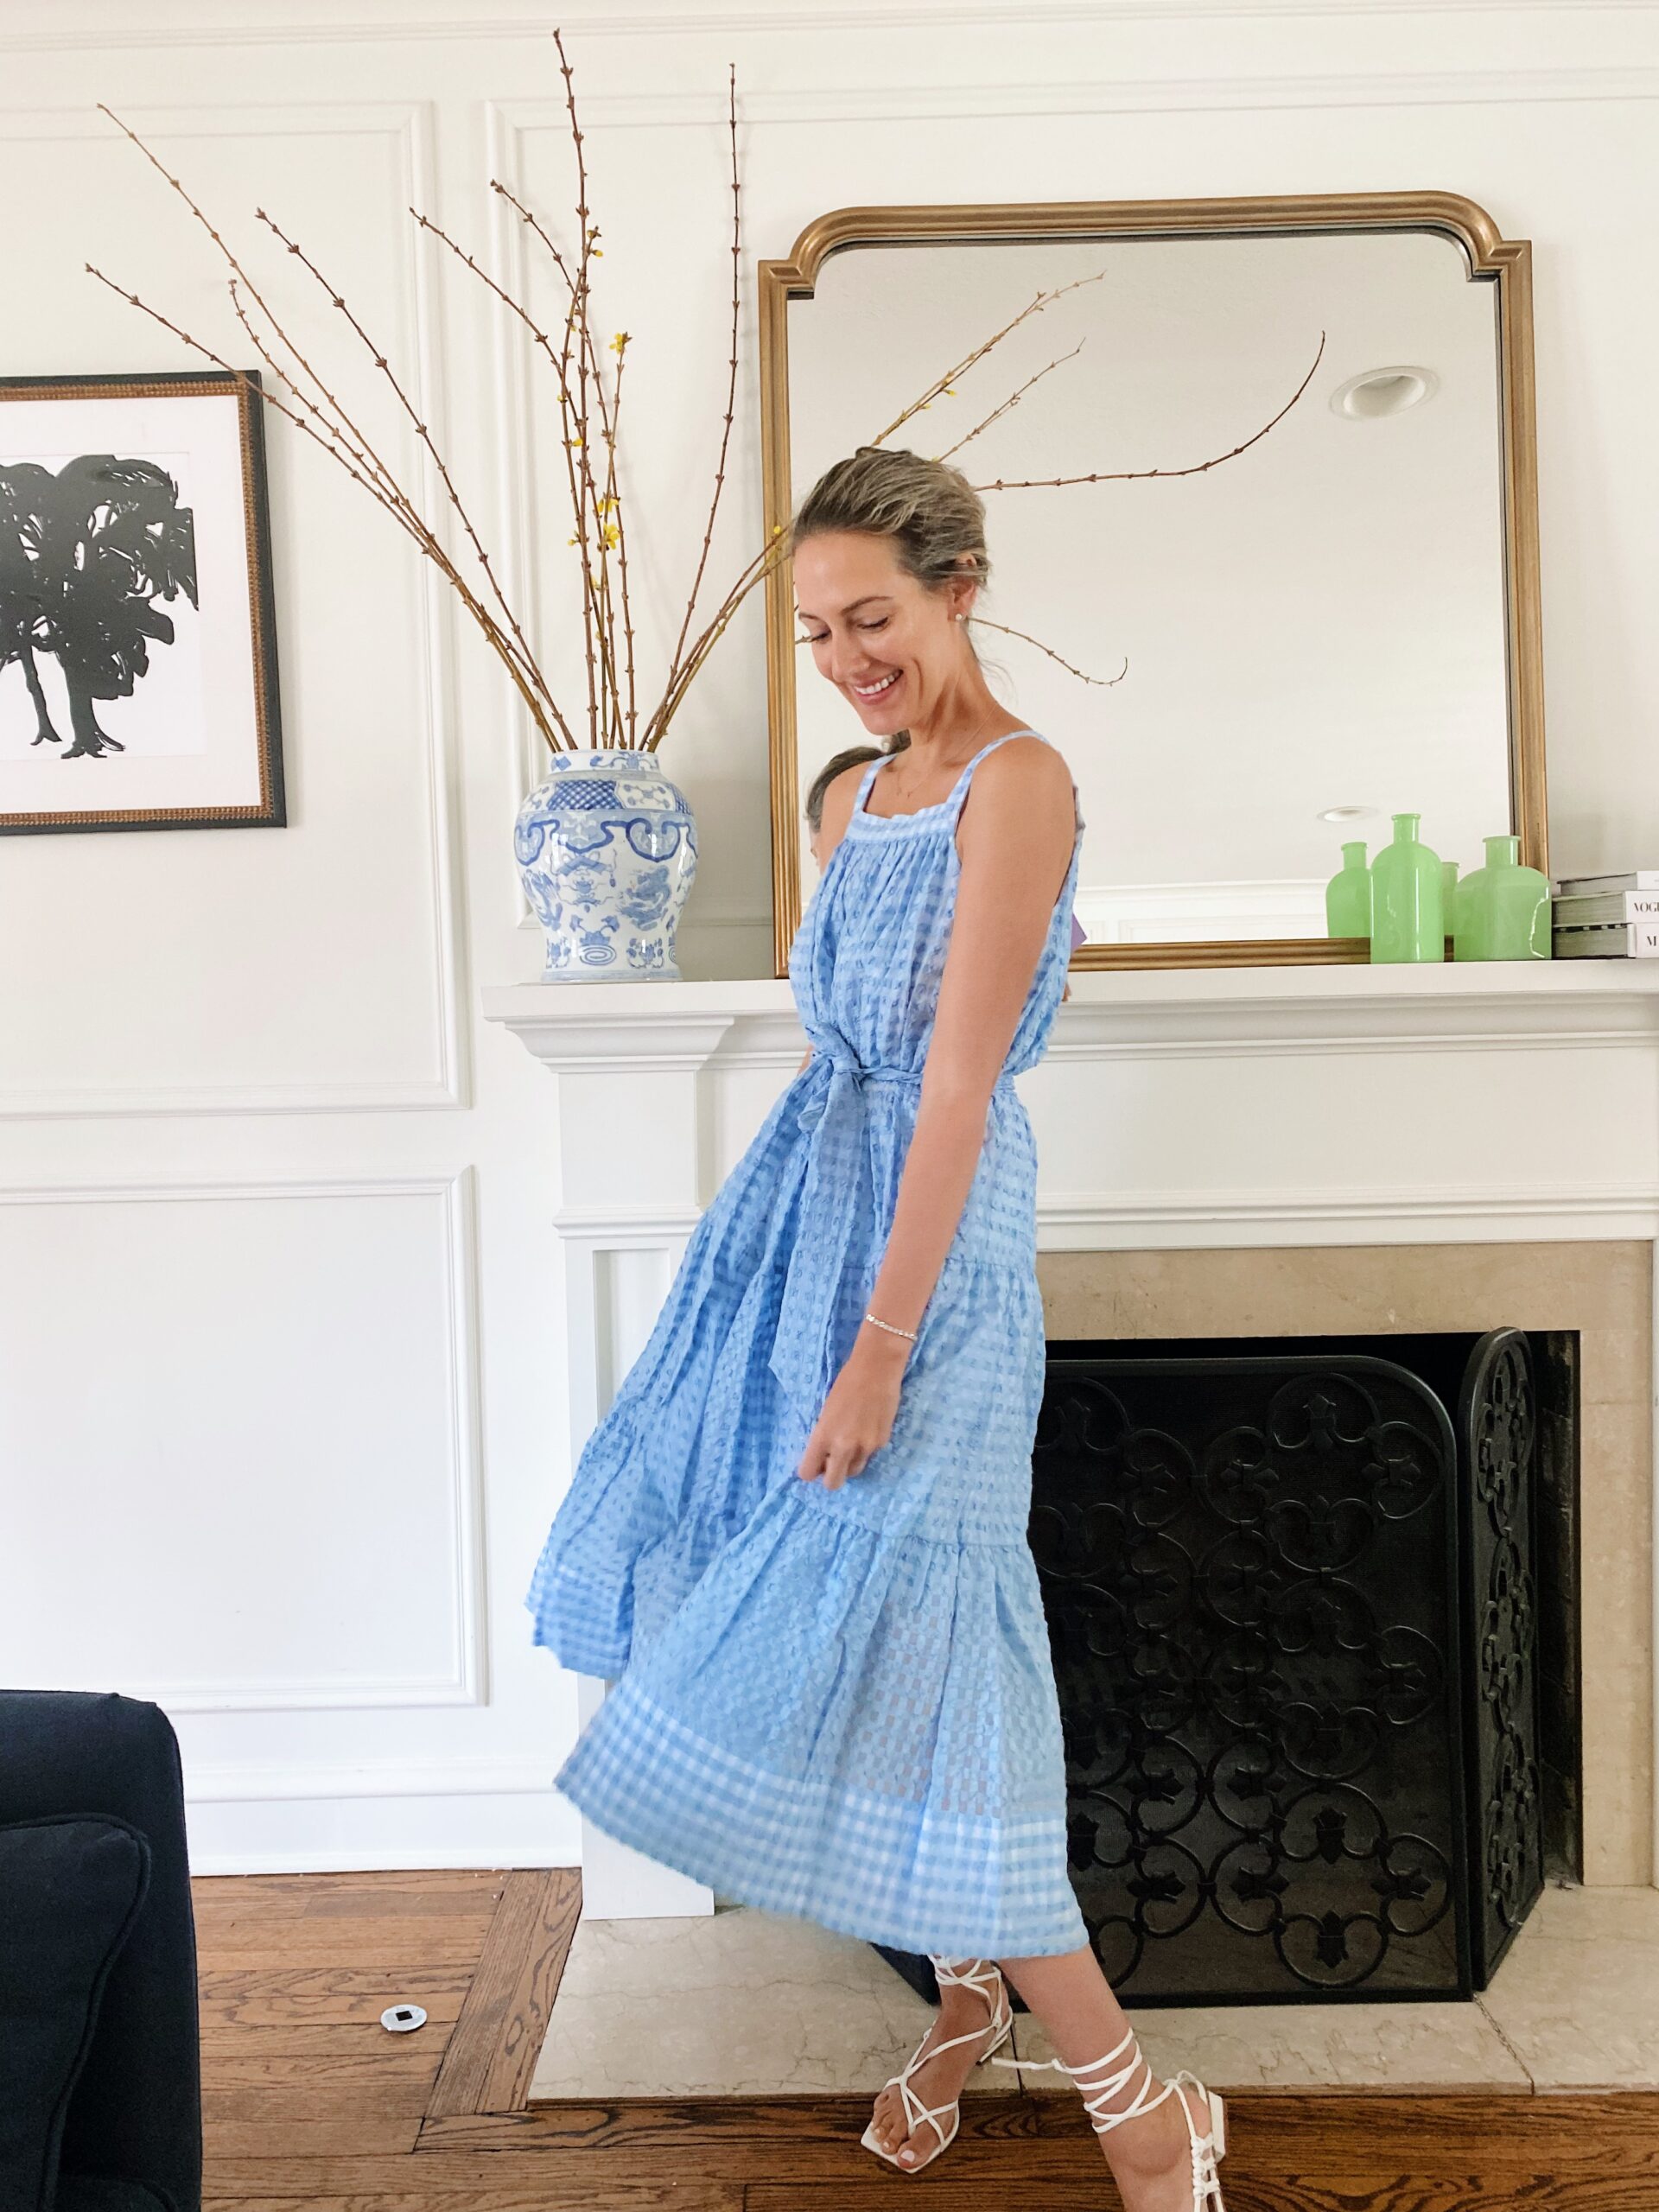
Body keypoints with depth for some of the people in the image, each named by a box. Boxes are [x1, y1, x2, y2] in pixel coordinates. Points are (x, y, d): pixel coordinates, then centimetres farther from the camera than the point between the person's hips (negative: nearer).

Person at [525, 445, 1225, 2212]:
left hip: (934, 1233, -8)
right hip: (806, 1205, 9)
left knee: (898, 1638, -8)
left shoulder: (1017, 782, -13)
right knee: (815, 1601, 13)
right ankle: (971, 1994, 33)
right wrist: (782, 1261, 17)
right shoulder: (854, 800, 13)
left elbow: (959, 1085, -19)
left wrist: (882, 1350, -20)